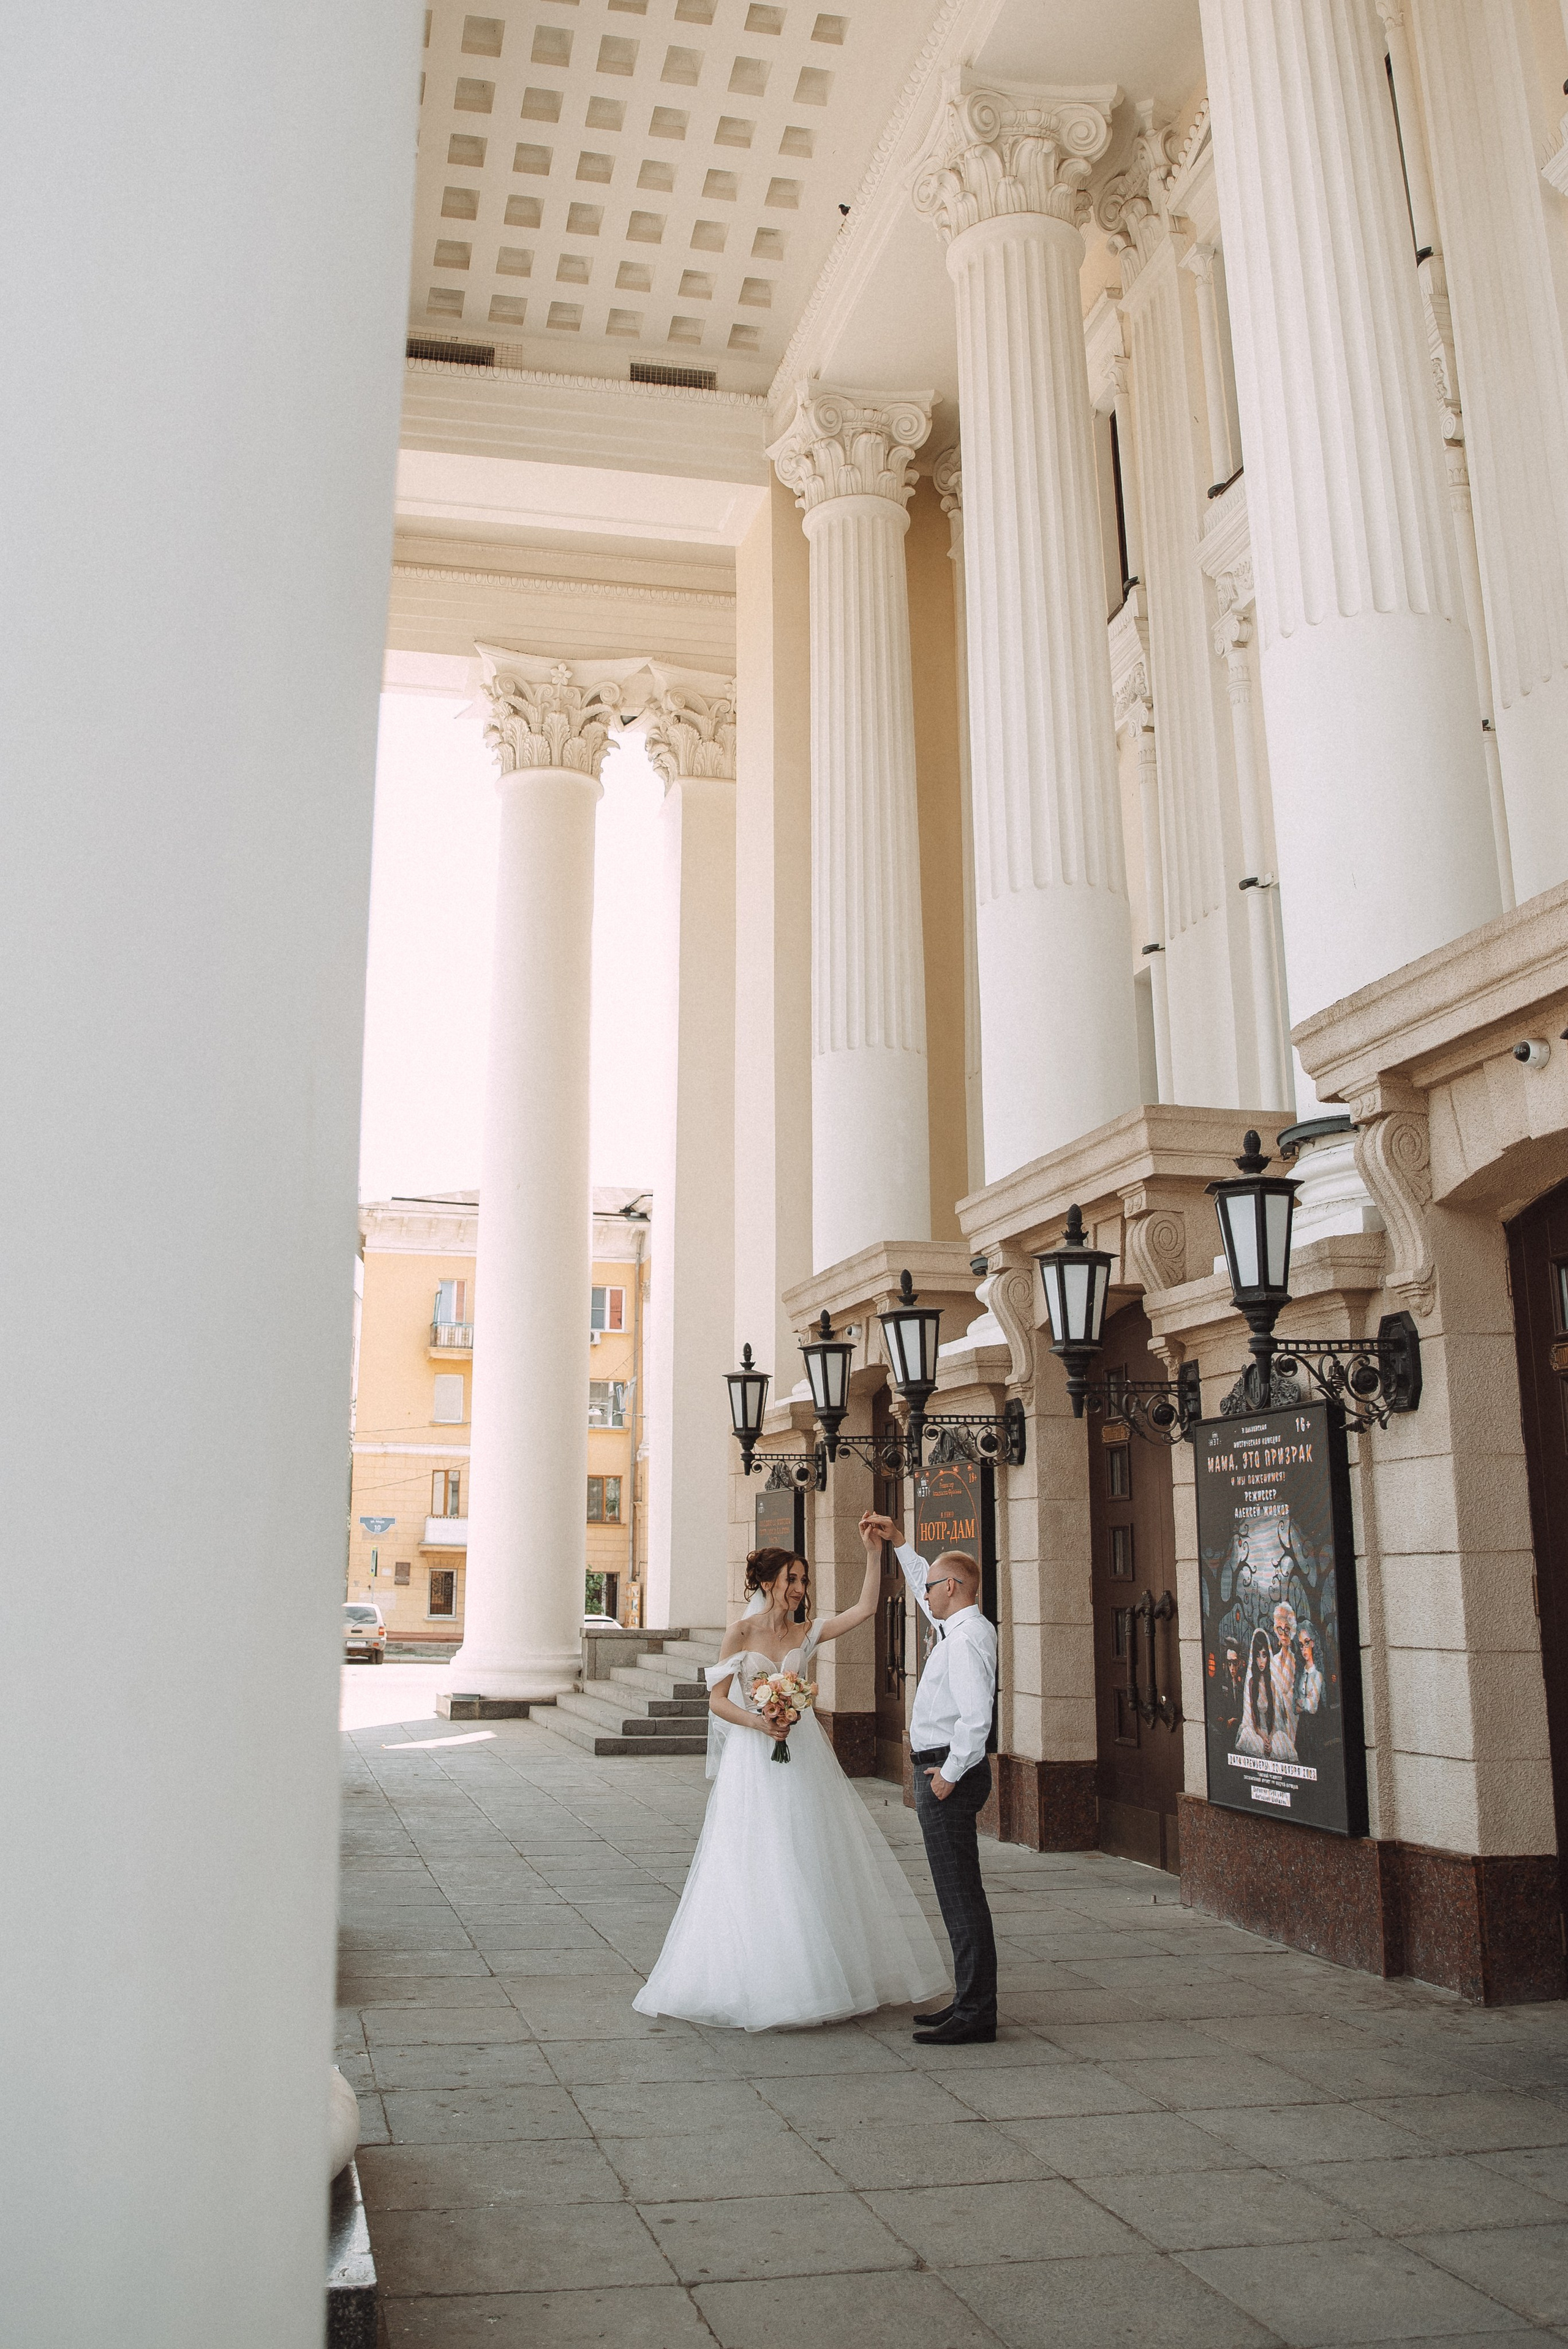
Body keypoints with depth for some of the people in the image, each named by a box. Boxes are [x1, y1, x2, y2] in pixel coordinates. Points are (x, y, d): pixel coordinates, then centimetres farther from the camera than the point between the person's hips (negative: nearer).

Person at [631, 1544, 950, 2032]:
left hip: (804, 1755, 4)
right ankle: (753, 1987, 8)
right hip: (755, 1759, -4)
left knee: (816, 1863, 7)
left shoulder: (806, 1634, 6)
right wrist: (757, 1722, -21)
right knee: (757, 1872, -2)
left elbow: (865, 1608, 0)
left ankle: (825, 1977, 18)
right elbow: (717, 1700, -5)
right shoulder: (742, 1633, -4)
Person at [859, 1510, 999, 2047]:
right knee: (959, 1895, 15)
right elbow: (929, 1591, 31)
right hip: (945, 1769, 11)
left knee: (961, 1896, -5)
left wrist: (949, 1773, -20)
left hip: (946, 1774, -11)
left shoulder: (966, 1640, -19)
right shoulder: (965, 1626, 11)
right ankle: (970, 2002, 24)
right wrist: (897, 1544, 31)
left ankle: (975, 2015, 0)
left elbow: (976, 1716, -29)